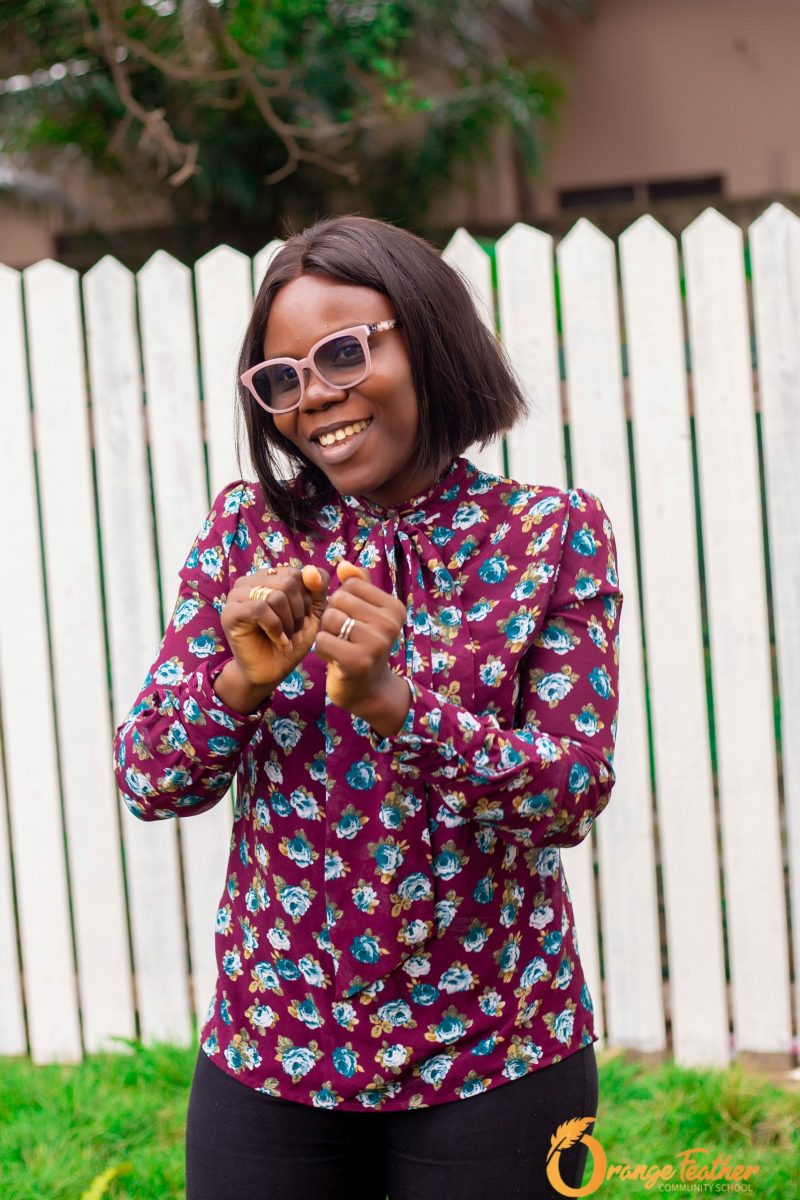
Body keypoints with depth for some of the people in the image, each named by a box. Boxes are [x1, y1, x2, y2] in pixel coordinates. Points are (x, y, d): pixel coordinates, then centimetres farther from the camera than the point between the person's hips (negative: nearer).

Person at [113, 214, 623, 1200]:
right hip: (269, 1051, 2)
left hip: (492, 1060, -1)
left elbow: (576, 794, -11)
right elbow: (148, 781, -1)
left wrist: (393, 701, -26)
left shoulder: (552, 532, -4)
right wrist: (245, 679, -21)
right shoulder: (248, 529, 0)